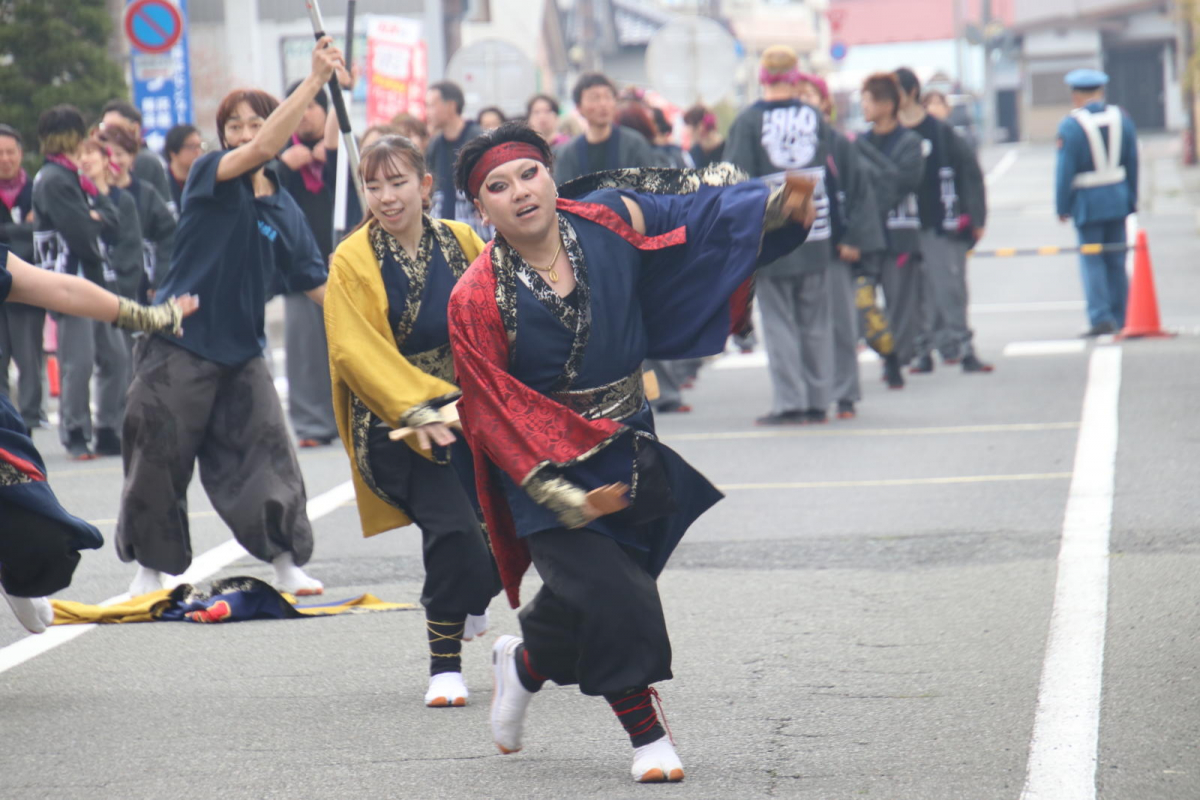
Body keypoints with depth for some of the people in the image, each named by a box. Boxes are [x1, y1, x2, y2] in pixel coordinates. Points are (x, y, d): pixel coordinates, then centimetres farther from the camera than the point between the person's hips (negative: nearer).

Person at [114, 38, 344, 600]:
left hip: (242, 348, 4)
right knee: (158, 458, 2)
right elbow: (260, 150, -25)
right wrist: (315, 79, -30)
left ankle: (286, 564, 4)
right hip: (180, 343, -4)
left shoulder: (284, 210, 7)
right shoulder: (209, 175, -7)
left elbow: (314, 283, 9)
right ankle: (151, 568, 17)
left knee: (265, 449, -4)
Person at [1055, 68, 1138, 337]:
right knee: (1116, 261, 11)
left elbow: (1065, 170, -11)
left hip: (1088, 202, -5)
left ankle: (1100, 317, -9)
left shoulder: (1070, 126, -11)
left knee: (1092, 261, -1)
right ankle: (1120, 319, 14)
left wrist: (1063, 206, -4)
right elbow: (1133, 164, 9)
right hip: (1118, 200, 5)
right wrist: (1131, 201, 16)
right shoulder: (1122, 119, 4)